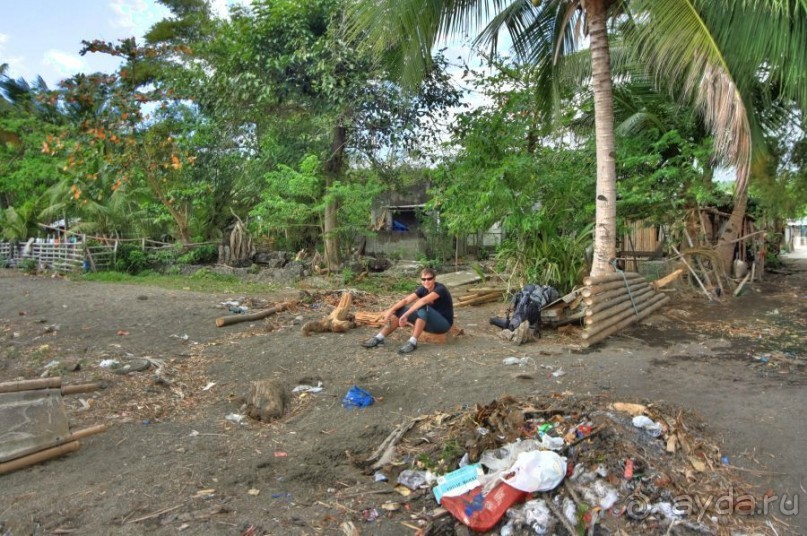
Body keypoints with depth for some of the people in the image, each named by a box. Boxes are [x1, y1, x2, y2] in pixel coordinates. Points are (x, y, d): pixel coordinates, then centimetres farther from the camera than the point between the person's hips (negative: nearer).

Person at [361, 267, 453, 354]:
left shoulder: (440, 288, -21)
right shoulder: (423, 289, -1)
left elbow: (423, 301, -37)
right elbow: (406, 300, -13)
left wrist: (406, 315, -42)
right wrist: (391, 310, -28)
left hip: (444, 323, -7)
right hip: (430, 323, 7)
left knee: (423, 308, -35)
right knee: (400, 310, -7)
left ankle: (412, 342, -36)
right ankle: (379, 338, -11)